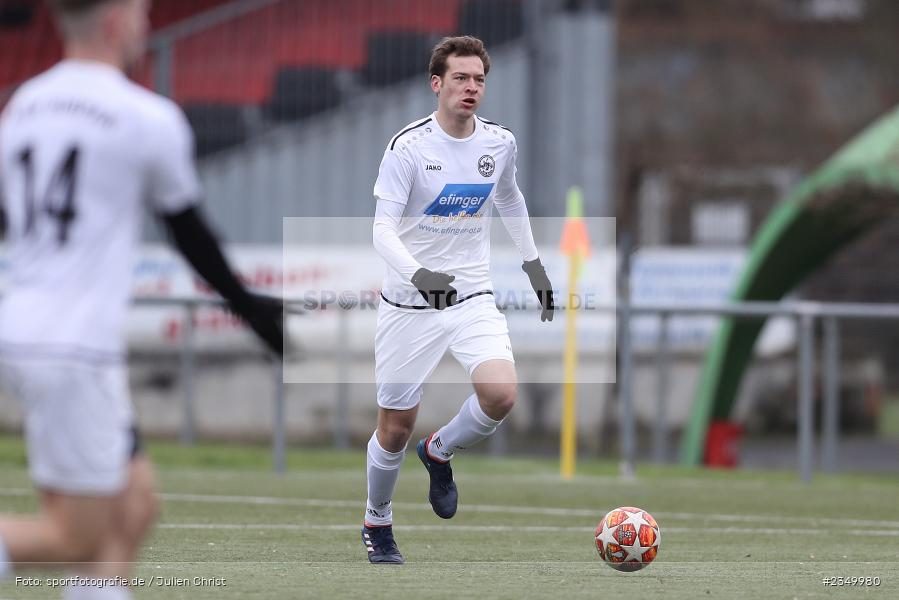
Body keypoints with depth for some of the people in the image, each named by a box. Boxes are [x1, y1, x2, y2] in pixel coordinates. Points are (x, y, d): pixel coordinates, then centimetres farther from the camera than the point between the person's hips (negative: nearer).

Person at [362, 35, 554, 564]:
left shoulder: (500, 143, 2)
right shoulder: (409, 147, -13)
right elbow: (383, 228, -18)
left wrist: (535, 266, 23)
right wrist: (417, 274, -35)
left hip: (472, 297, 3)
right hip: (409, 303, -3)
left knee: (501, 395, -21)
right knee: (396, 426, 2)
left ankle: (440, 452, 10)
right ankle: (378, 524, 29)